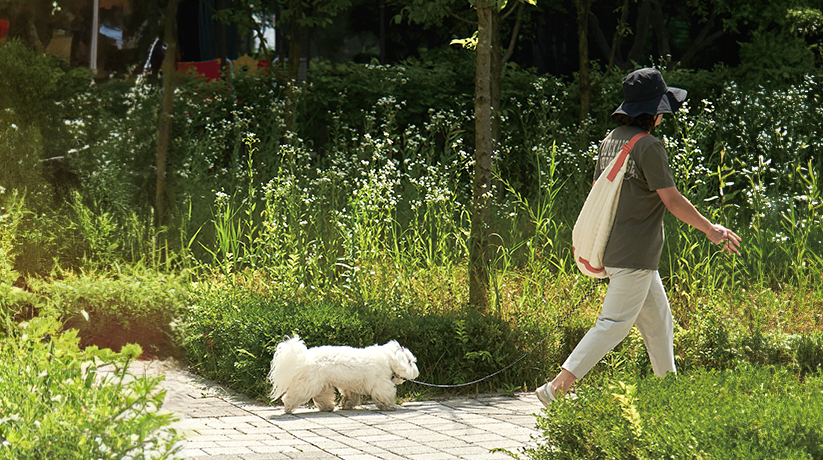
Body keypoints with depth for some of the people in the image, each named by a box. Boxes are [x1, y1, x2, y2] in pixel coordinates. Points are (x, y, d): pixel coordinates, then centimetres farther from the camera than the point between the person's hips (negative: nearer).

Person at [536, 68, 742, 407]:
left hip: (613, 247, 9)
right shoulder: (648, 146, -16)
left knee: (658, 317, 17)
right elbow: (673, 201, -15)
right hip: (635, 253, -9)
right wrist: (710, 229, -4)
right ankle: (558, 388, -10)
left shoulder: (610, 141, 9)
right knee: (615, 323, -7)